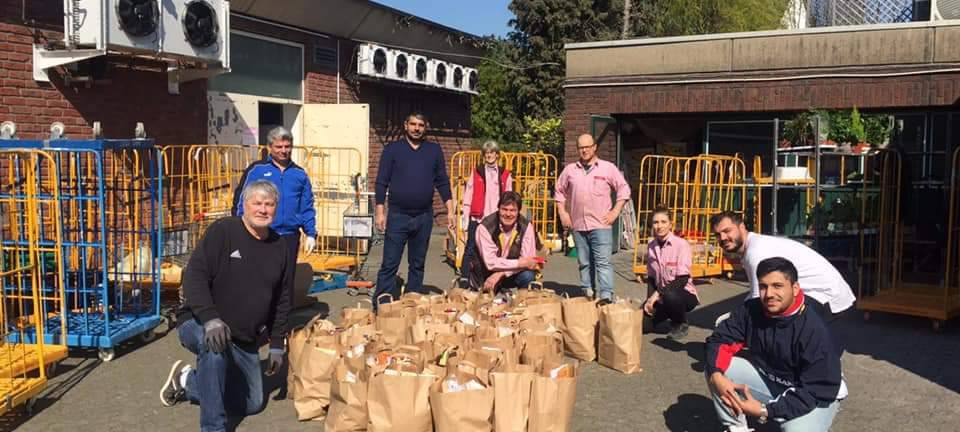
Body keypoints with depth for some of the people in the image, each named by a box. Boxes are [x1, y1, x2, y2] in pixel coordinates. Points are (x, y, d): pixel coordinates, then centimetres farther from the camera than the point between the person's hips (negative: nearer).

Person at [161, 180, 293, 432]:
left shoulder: (280, 247, 3)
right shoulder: (222, 231, -14)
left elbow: (282, 300, 10)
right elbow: (195, 277, -22)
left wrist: (277, 345, 8)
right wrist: (210, 319, -35)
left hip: (246, 342, 6)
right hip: (200, 325, -6)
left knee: (253, 403, 12)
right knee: (214, 344, -41)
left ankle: (188, 381, 28)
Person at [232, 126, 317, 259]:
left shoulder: (300, 174, 9)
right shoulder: (255, 170, -2)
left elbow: (307, 208, 12)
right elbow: (241, 202, -2)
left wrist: (311, 234, 5)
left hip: (290, 238, 3)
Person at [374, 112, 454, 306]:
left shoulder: (434, 150, 8)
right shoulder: (392, 149, 1)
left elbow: (442, 182, 9)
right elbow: (382, 182, 0)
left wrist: (450, 210, 3)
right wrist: (380, 212, -6)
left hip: (424, 217, 3)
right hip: (397, 215, -2)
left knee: (418, 264, 11)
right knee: (390, 264, -3)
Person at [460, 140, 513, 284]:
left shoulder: (505, 175, 9)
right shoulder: (476, 172, 6)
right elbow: (468, 197, 3)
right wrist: (465, 218, -2)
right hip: (477, 218, -1)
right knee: (471, 250, -2)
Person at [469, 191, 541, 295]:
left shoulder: (526, 226, -11)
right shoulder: (485, 227, -20)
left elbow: (527, 259, -15)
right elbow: (490, 262, -24)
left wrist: (501, 273, -25)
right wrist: (519, 263, -25)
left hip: (512, 274, 0)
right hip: (486, 277, 0)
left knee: (528, 276, -27)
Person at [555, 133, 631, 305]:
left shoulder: (608, 168, 2)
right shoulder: (570, 169, 10)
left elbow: (624, 190, 3)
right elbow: (560, 191, 19)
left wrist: (615, 212, -4)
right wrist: (563, 213, 9)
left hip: (601, 225, -3)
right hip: (578, 225, 3)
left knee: (603, 262, -9)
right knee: (584, 263, 9)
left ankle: (606, 296, -12)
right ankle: (587, 294, 18)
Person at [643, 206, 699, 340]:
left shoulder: (681, 244, -15)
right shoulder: (651, 246, 1)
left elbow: (682, 279, -19)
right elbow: (651, 278, 7)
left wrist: (658, 294, -25)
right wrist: (650, 299, -9)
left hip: (684, 292, -5)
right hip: (661, 295, 5)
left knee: (670, 295, -39)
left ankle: (681, 324, -5)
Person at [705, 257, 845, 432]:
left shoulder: (813, 330, -27)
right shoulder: (750, 310, -13)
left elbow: (816, 391, -26)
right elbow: (719, 340, -7)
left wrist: (766, 410, -32)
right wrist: (716, 375, -29)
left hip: (815, 397, -4)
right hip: (768, 381, 5)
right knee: (716, 367, -15)